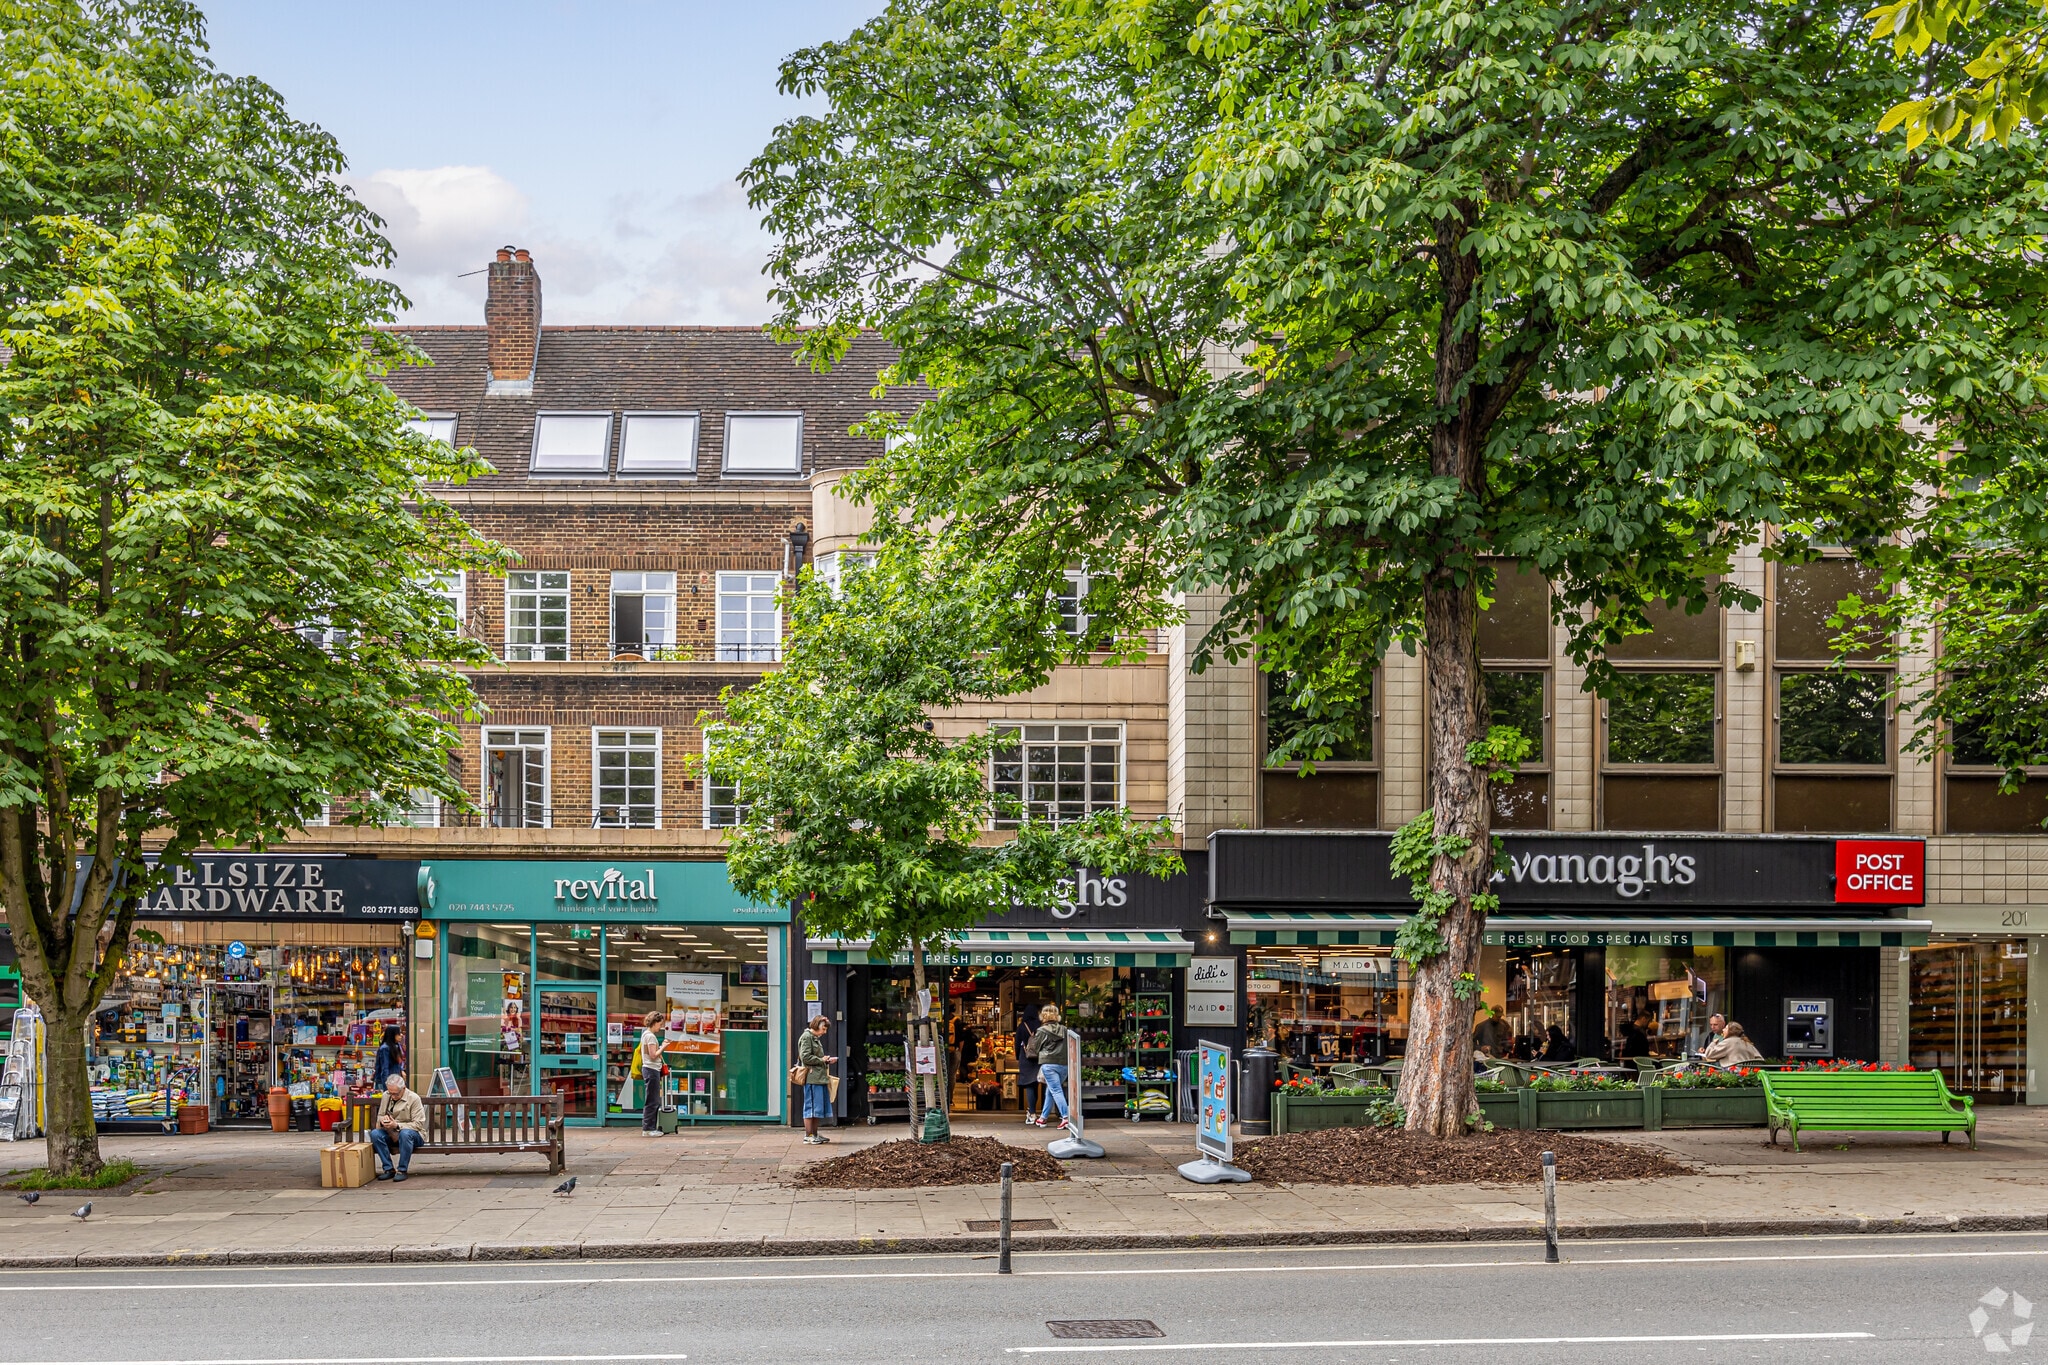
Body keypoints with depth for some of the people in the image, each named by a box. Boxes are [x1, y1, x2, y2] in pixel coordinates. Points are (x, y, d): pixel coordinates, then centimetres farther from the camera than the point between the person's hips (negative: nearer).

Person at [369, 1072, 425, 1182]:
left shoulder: (414, 1098, -11)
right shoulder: (386, 1096, 5)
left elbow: (418, 1124, -14)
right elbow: (380, 1115, 18)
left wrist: (397, 1125, -24)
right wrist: (382, 1120, -8)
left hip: (414, 1134, -5)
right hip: (391, 1134, 5)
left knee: (405, 1134, -40)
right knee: (374, 1133, -24)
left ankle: (402, 1170, -27)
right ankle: (388, 1169, -19)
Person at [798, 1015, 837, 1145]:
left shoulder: (815, 1038, 22)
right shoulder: (806, 1037, -8)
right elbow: (805, 1057, -17)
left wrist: (826, 1061, 12)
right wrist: (822, 1060, -11)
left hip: (820, 1077, 10)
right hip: (811, 1077, -10)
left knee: (818, 1107, 11)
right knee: (811, 1106, -7)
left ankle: (815, 1134, 17)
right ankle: (808, 1135, -4)